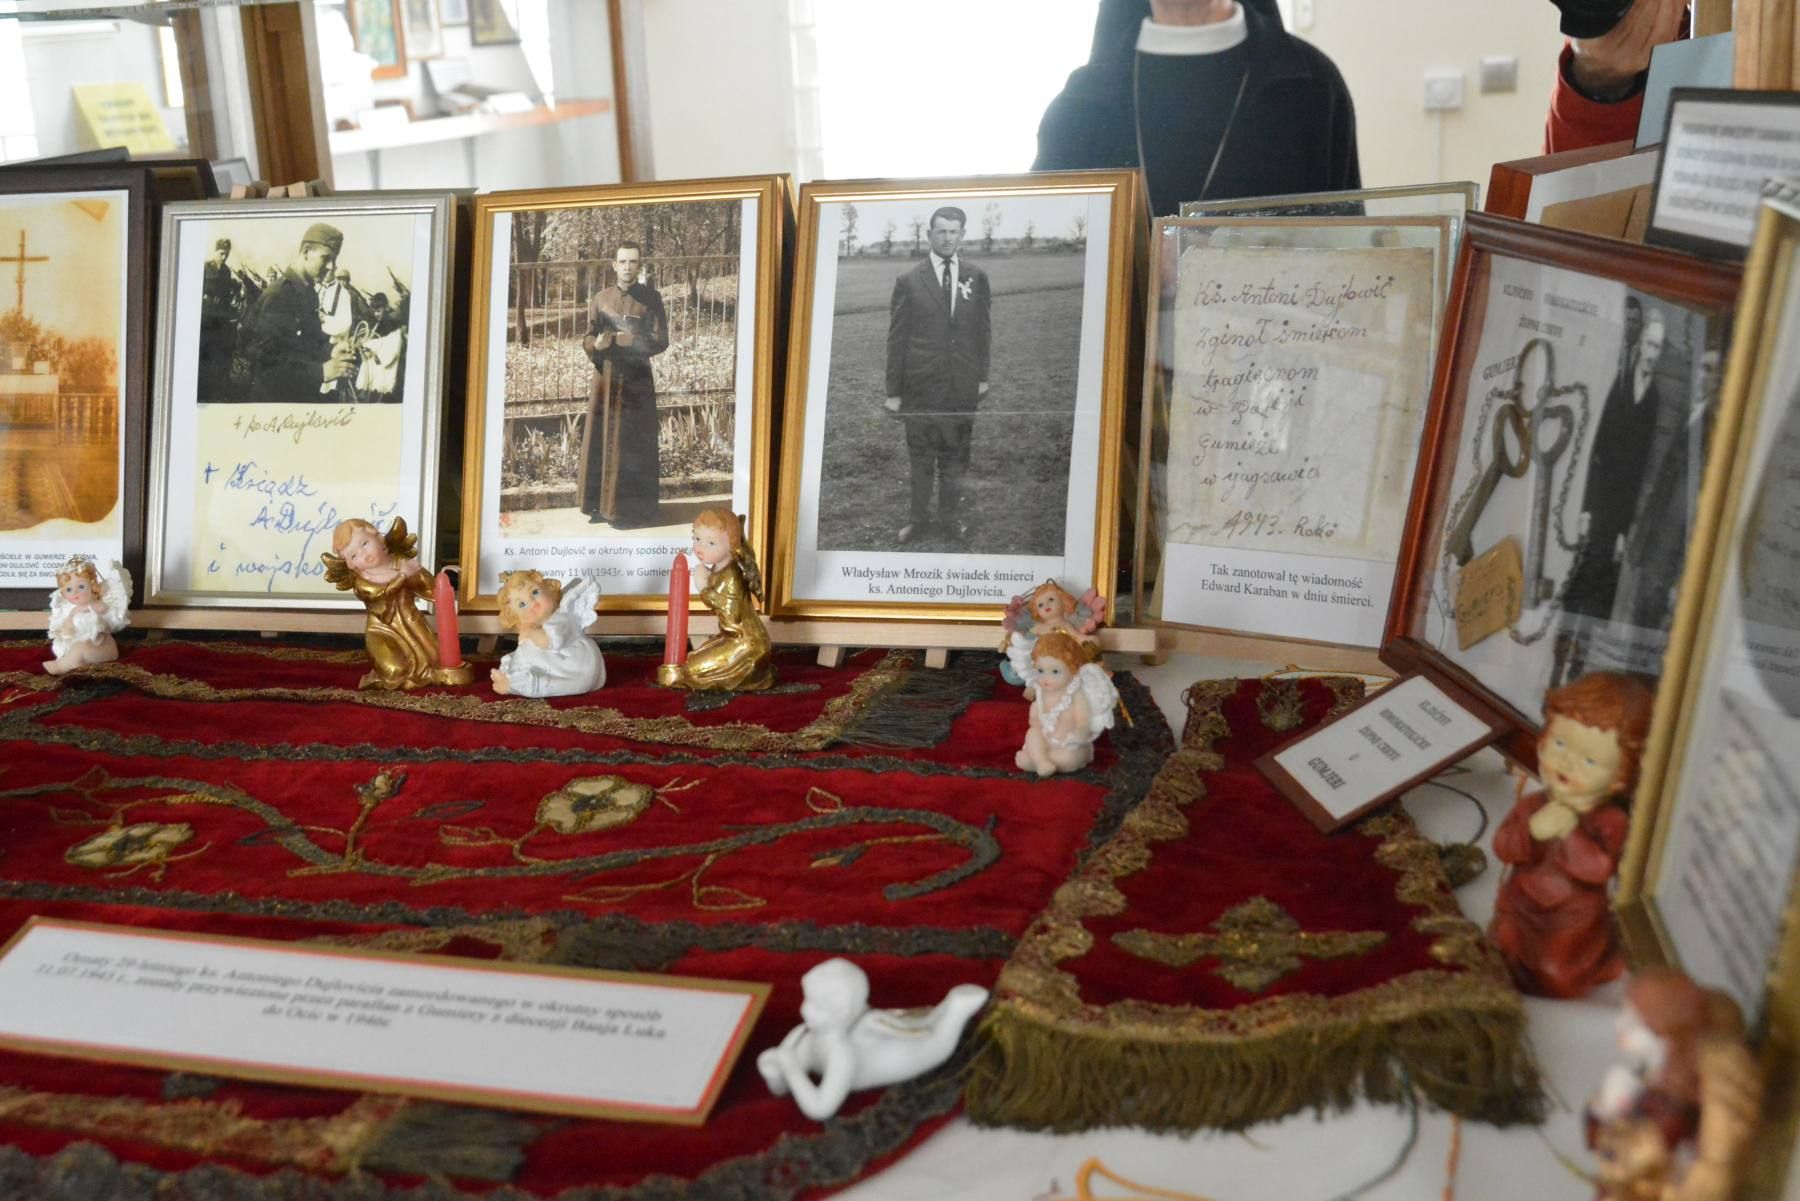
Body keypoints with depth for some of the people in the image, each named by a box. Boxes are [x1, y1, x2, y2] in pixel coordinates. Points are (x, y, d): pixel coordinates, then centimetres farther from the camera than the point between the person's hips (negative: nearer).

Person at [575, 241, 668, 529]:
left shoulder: (651, 298, 0)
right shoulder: (599, 299, 7)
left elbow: (661, 341, -4)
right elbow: (587, 339, 8)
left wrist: (633, 341, -20)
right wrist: (596, 344, -15)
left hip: (637, 380, -3)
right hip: (606, 378, 3)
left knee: (633, 443, -3)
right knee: (601, 440, 4)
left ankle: (632, 508, 3)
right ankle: (602, 504, 12)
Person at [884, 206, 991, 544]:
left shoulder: (977, 278, 3)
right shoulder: (909, 282, -5)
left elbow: (983, 329, 9)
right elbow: (897, 339, -3)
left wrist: (982, 375, 6)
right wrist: (893, 391, -5)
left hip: (963, 386, 2)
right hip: (920, 386, -2)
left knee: (956, 454, 11)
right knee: (920, 455, 8)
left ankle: (950, 516, 26)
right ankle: (918, 517, 22)